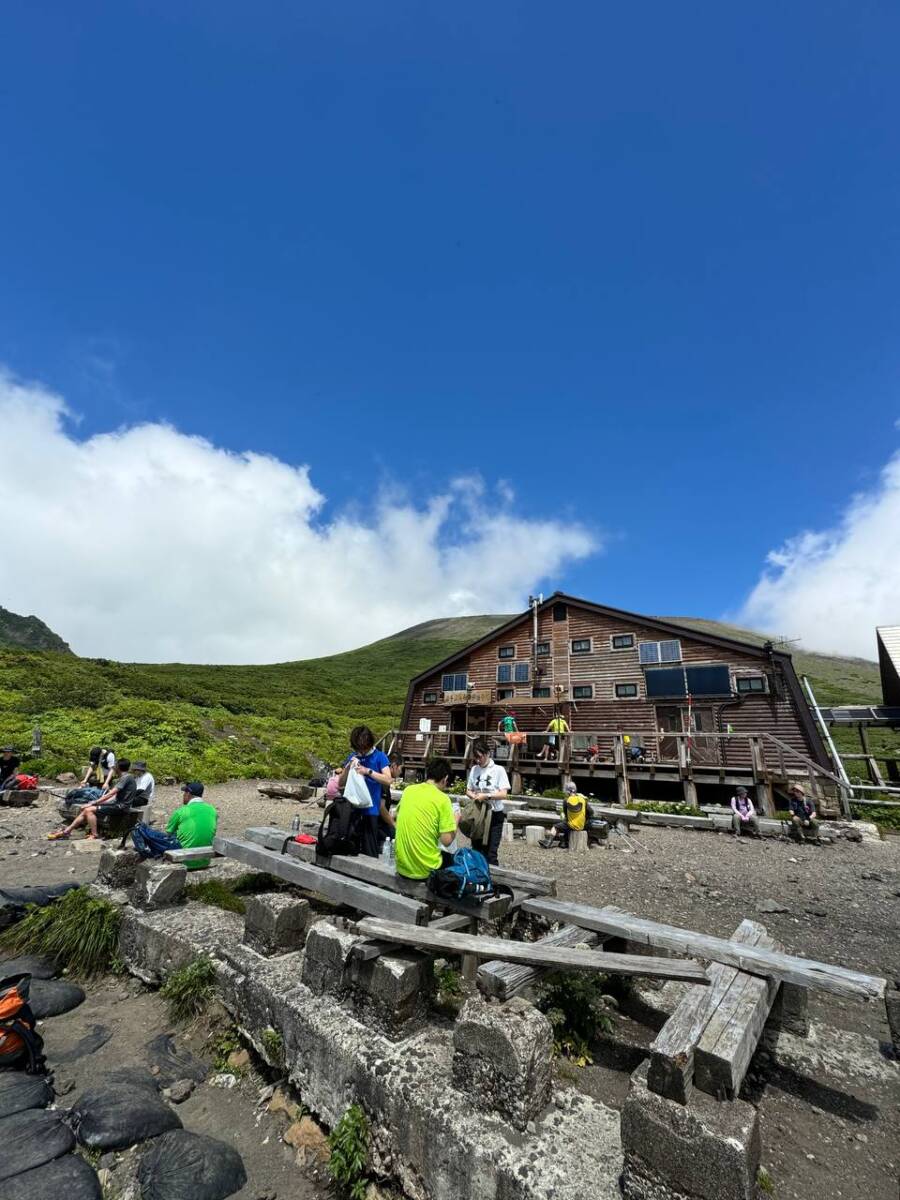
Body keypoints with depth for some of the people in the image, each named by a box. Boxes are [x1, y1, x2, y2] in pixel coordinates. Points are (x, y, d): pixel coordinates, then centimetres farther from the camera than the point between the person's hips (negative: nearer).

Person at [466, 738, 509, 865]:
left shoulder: (498, 770, -11)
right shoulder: (474, 769, 2)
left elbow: (504, 794, -15)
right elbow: (468, 790, 10)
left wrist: (486, 796, -23)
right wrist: (474, 796, -11)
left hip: (494, 815, -4)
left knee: (490, 853, 0)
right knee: (476, 850, 14)